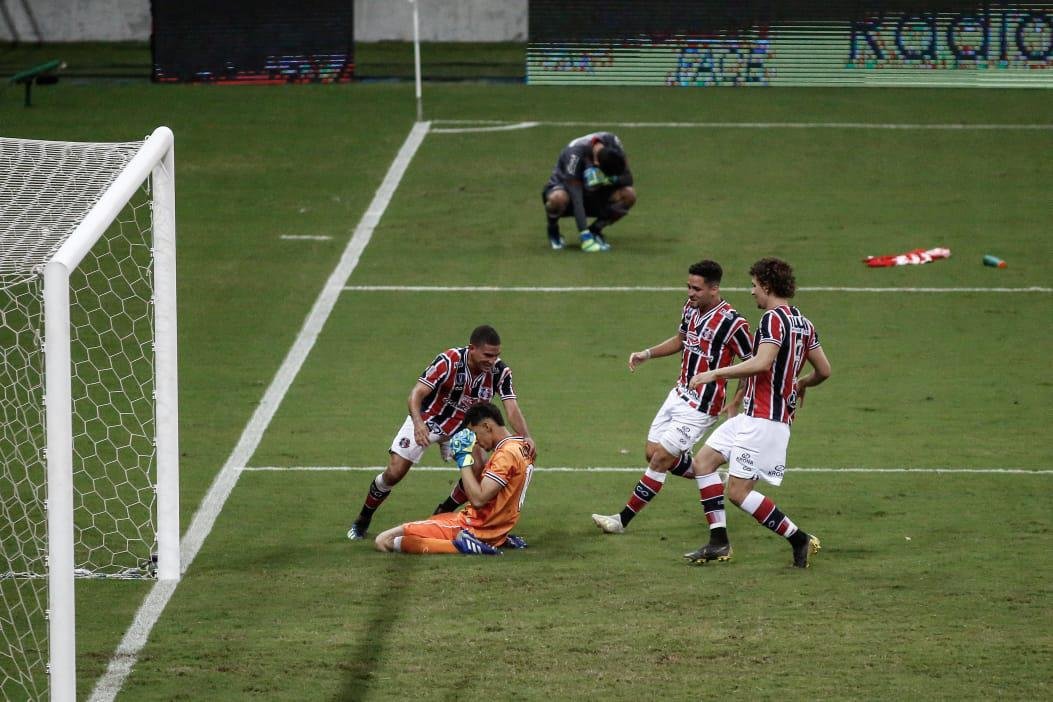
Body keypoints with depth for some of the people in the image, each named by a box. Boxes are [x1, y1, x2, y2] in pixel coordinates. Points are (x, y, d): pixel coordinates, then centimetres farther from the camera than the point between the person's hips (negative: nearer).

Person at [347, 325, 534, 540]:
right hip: (425, 421, -4)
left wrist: (526, 436, -46)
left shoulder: (500, 371, -20)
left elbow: (511, 406, -27)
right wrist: (418, 423, -55)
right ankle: (361, 522, 13)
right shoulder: (449, 361, -31)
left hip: (460, 427, 4)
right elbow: (417, 393, -36)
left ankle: (442, 515, 12)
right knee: (394, 473, -11)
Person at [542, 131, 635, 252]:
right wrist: (584, 236, -40)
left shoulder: (613, 143, -18)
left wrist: (608, 179, -32)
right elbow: (576, 198, -35)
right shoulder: (575, 153, -33)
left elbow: (628, 179, -10)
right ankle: (553, 229, -8)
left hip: (594, 194, 4)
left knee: (629, 195, -23)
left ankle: (595, 230, -2)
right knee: (559, 198, -42)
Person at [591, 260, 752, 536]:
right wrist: (647, 354, 9)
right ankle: (709, 476, 29)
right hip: (680, 394, 9)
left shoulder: (732, 323, -21)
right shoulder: (691, 307, 3)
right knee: (653, 452, 12)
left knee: (660, 459, -6)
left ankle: (623, 520, 3)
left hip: (700, 406, -9)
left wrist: (735, 405, -13)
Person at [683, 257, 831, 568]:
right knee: (703, 461, 11)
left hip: (762, 419, -10)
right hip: (753, 416, 10)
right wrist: (801, 383, 39)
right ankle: (718, 544, 9)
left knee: (738, 492, -8)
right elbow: (823, 370, 17)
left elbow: (762, 363, -27)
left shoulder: (774, 318, -15)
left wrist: (715, 373, -20)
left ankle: (800, 539, -3)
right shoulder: (803, 323, 13)